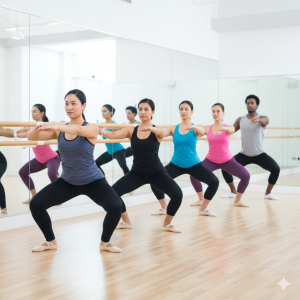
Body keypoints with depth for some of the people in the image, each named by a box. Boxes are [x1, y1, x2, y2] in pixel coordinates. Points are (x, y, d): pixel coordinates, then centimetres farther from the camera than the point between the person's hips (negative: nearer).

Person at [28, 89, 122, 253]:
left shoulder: (92, 129, -15)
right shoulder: (59, 130, -2)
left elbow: (79, 130, -38)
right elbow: (31, 137, -11)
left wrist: (57, 127, -53)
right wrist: (36, 129, -35)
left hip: (92, 181, -4)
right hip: (67, 181, 4)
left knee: (115, 207, -26)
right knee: (36, 204, -9)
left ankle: (105, 242, 2)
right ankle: (50, 241, 13)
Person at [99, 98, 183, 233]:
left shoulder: (156, 130, -8)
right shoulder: (131, 130, -3)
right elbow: (114, 134, -19)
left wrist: (152, 129, -55)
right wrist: (103, 132, -41)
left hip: (157, 172, -2)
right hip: (137, 173, 2)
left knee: (177, 194, -21)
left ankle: (167, 224, 6)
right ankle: (126, 222, 12)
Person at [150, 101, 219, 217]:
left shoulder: (195, 128, -5)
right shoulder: (173, 128, -1)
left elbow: (202, 132, -29)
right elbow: (162, 132, -20)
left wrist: (195, 127, -52)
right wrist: (150, 128, -42)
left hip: (193, 164, -1)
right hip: (176, 164, 1)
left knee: (214, 182, -18)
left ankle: (203, 209, 4)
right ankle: (164, 208, 11)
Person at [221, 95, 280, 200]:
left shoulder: (263, 118, -8)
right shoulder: (240, 120, 4)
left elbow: (264, 120, -32)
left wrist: (258, 120, -56)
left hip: (259, 154, -3)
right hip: (244, 154, 3)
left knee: (276, 169, -24)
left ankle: (268, 193, 0)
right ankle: (233, 192, 11)